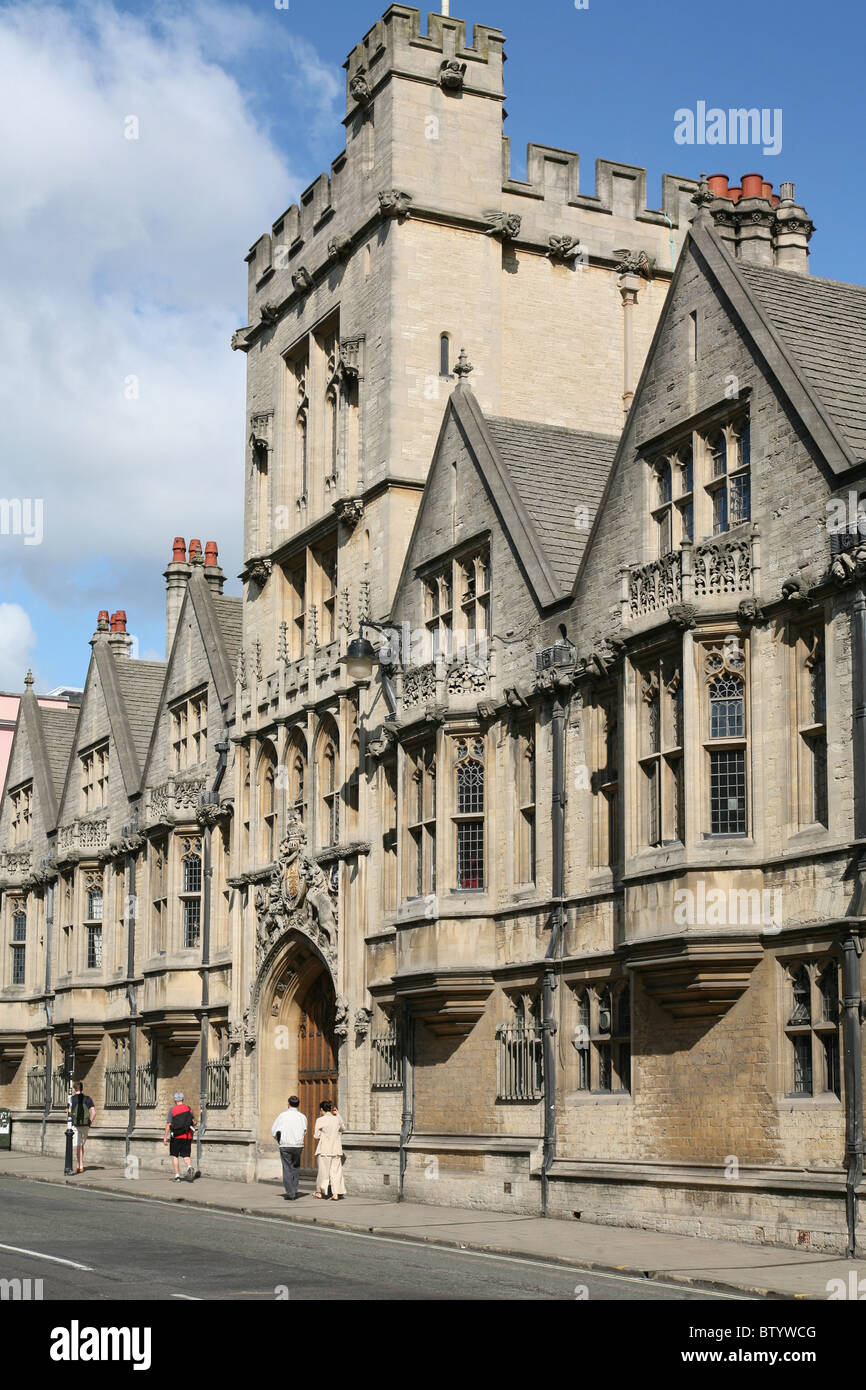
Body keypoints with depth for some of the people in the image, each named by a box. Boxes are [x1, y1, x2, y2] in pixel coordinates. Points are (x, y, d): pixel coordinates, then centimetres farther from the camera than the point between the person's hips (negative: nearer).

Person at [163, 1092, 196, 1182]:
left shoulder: (172, 1109, -5)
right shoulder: (188, 1109, 5)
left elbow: (168, 1124, -8)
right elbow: (193, 1122, 7)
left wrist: (165, 1137, -2)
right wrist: (191, 1135, 18)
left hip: (176, 1136, -2)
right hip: (187, 1137, 2)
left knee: (175, 1156, 10)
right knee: (186, 1155, 9)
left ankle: (177, 1176, 6)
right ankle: (189, 1167, -21)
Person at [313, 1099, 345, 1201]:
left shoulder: (320, 1120, -8)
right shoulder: (337, 1119, 4)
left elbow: (316, 1136, -9)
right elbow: (343, 1128, 24)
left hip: (324, 1148, -3)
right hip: (336, 1148, 3)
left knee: (323, 1170, 10)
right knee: (335, 1171, 4)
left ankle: (320, 1191, 23)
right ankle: (336, 1193, -5)